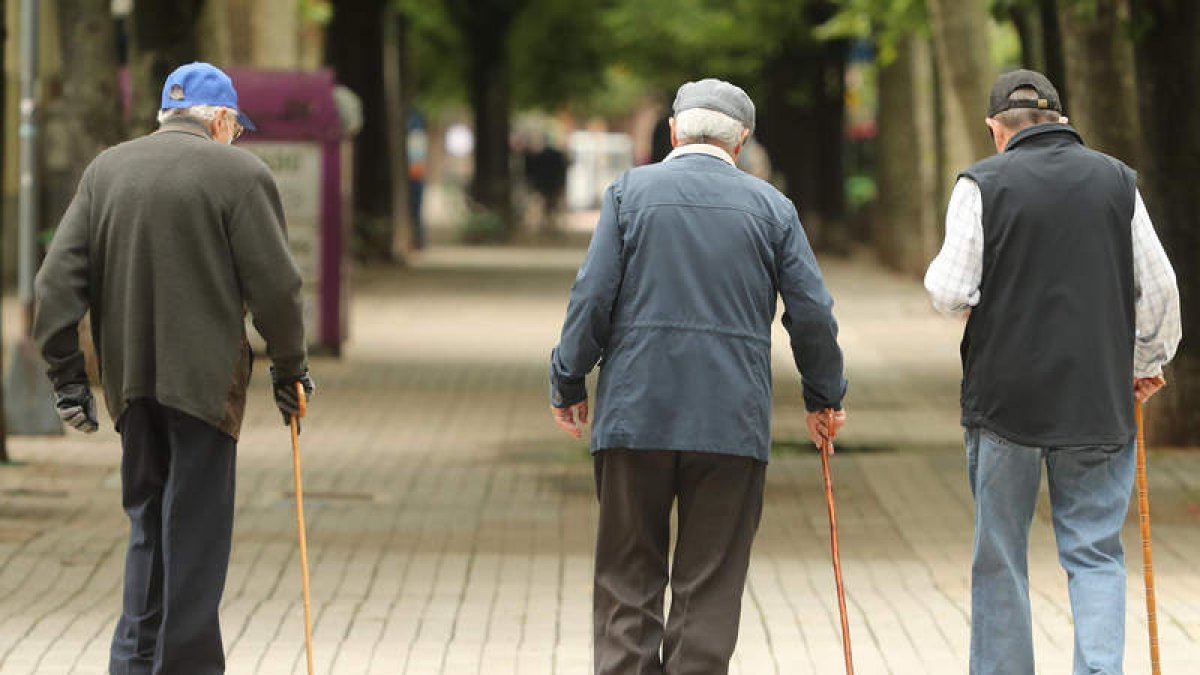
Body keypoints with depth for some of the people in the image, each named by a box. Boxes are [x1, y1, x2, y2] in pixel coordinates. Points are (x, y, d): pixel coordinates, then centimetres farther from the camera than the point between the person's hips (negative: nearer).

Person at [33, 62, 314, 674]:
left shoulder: (105, 169, 8)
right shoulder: (240, 173, -6)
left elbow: (58, 279, 4)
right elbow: (274, 284, -7)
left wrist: (66, 373, 7)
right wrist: (290, 368, 6)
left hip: (130, 373, 5)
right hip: (205, 375, -5)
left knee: (148, 515, 16)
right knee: (195, 529, 1)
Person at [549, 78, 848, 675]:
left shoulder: (630, 191, 2)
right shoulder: (770, 206, 5)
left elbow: (593, 298, -4)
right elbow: (812, 314, 4)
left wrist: (567, 383, 7)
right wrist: (825, 398, 17)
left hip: (635, 414, 0)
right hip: (733, 423, 0)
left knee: (628, 581, 7)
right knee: (710, 590, 5)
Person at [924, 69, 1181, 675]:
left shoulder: (983, 184, -5)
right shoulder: (1116, 179, 4)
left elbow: (951, 292, -10)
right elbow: (1158, 288, 6)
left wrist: (938, 272, 12)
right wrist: (1149, 361, 21)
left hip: (1005, 396, -2)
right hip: (1099, 399, 2)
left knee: (1000, 558, 10)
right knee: (1095, 554, 5)